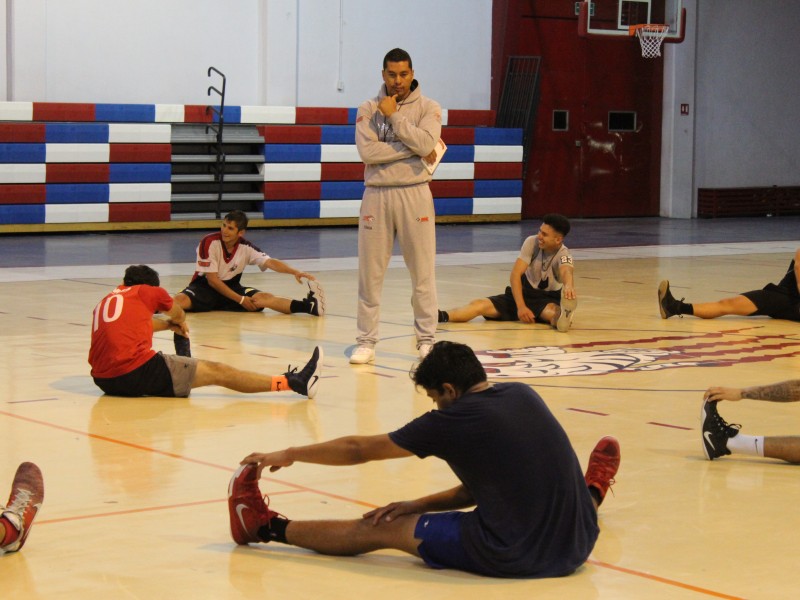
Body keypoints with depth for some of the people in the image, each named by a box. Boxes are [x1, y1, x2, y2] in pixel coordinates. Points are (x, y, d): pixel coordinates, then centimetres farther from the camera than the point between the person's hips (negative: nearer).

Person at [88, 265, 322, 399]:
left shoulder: (103, 302, 24)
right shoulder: (146, 291, 9)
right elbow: (178, 314, 29)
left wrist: (169, 324, 45)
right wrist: (180, 322, 51)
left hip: (104, 380, 6)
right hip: (137, 370, -6)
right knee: (218, 372, -2)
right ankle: (296, 383, -3)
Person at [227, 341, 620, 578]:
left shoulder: (452, 420, -9)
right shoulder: (523, 396, 7)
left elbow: (359, 449, 3)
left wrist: (289, 455, 16)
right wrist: (421, 505, 16)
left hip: (509, 557, -5)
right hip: (576, 548, 5)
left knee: (380, 529, 8)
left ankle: (267, 527, 21)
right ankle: (591, 493, 72)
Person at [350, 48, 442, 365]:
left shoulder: (428, 108, 3)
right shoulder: (368, 109, 5)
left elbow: (426, 143, -16)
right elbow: (367, 151, -11)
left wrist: (394, 115, -10)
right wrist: (414, 149, -11)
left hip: (414, 194, -1)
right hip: (376, 195, 1)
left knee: (423, 271, 1)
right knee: (370, 272, 3)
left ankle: (426, 340, 11)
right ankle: (366, 342, 9)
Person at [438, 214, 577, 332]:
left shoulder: (563, 254, -19)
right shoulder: (532, 242, -11)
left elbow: (567, 271, -43)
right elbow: (515, 274, -17)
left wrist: (569, 286, -69)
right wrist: (520, 306, -30)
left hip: (549, 299, -3)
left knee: (553, 310, -41)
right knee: (480, 304, -20)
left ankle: (563, 316, -78)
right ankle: (441, 316, -43)